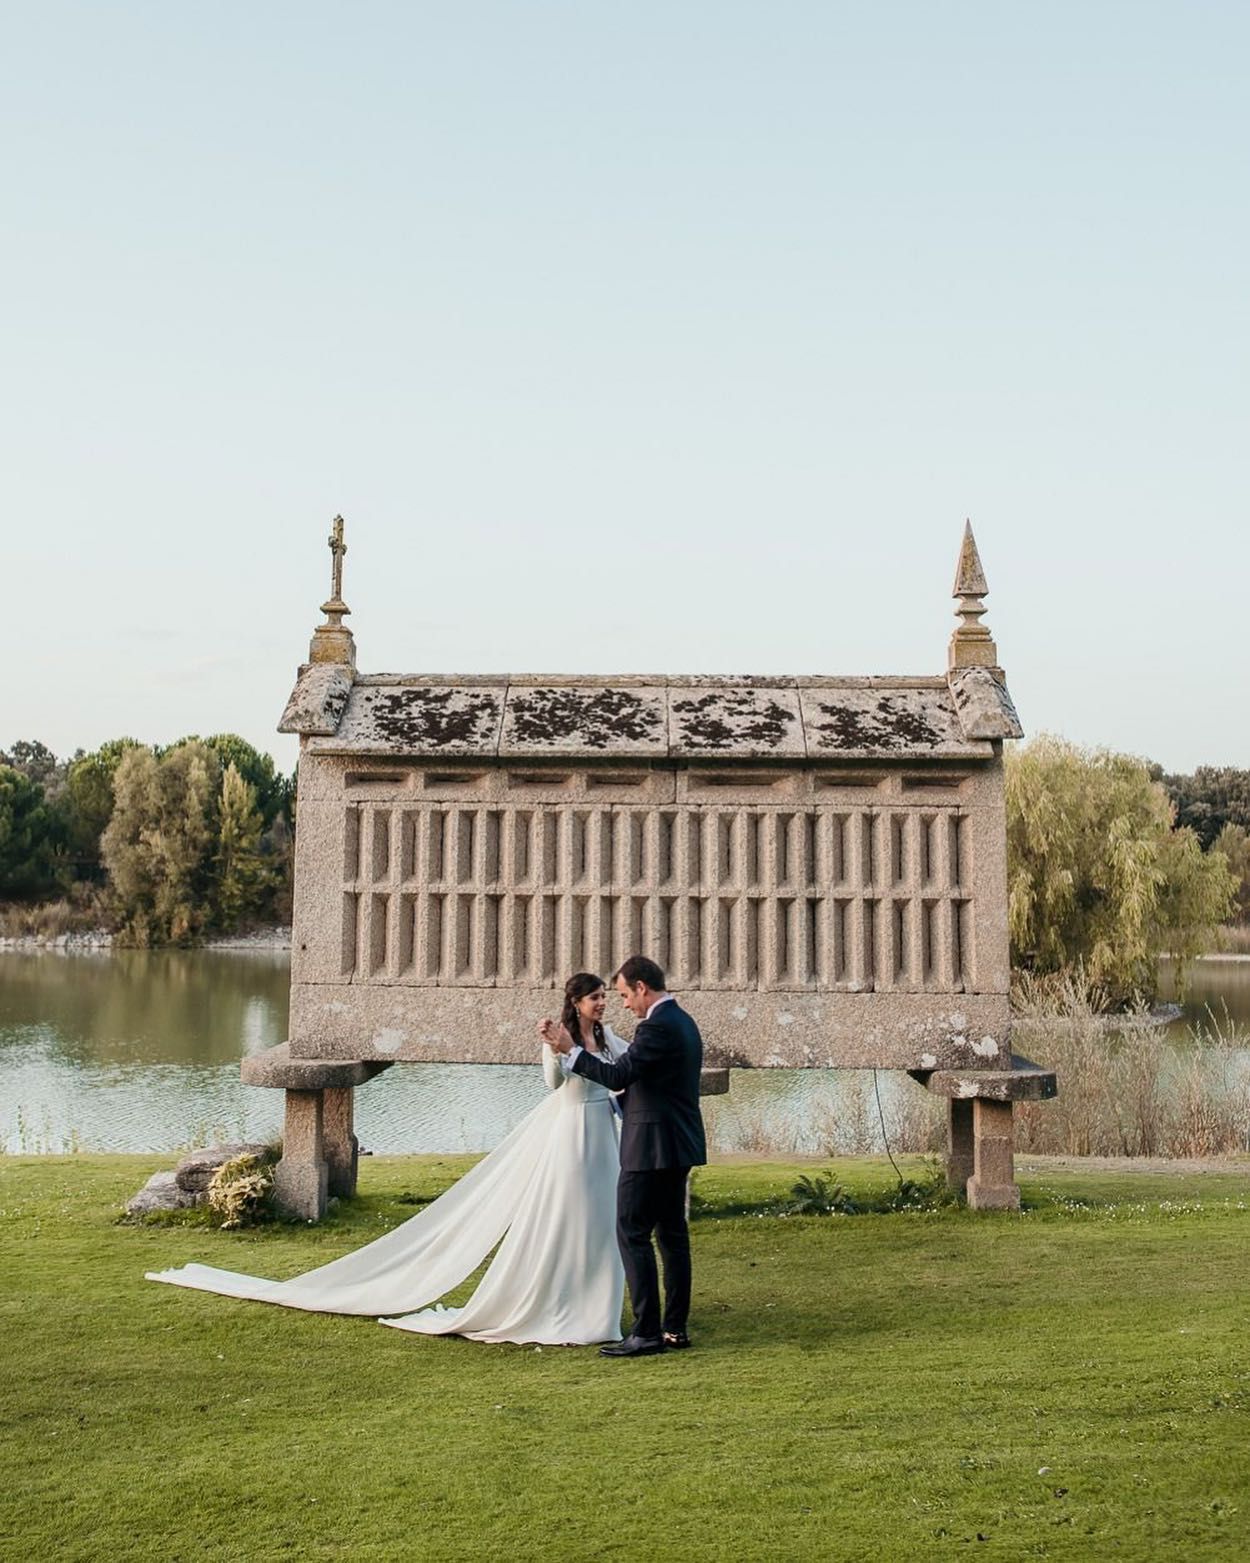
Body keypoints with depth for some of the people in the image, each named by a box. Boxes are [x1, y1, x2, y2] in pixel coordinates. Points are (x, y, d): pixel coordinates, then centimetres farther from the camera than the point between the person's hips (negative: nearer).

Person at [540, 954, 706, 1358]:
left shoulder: (658, 1026, -17)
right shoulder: (682, 1021, 15)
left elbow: (619, 1074, -19)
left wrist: (569, 1048, -14)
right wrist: (623, 1104, 27)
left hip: (652, 1147, -10)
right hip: (678, 1145, 10)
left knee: (632, 1234, -6)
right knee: (671, 1234, 12)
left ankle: (647, 1333, -6)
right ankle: (675, 1329, 16)